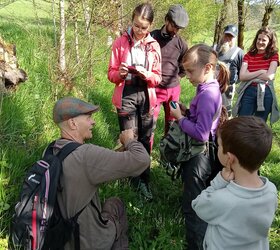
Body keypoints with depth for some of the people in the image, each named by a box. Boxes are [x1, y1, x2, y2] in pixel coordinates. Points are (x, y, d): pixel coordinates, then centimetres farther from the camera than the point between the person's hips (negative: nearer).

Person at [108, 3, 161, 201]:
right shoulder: (120, 43, -1)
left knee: (145, 140, 6)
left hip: (146, 97, 2)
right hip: (126, 96, -1)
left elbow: (158, 78, 4)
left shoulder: (154, 46, 4)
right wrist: (119, 73, -20)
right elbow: (111, 74, 2)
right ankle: (136, 179, 18)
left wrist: (146, 74, -17)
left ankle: (144, 180, 18)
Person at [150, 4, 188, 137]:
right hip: (155, 88, -3)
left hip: (174, 89, 4)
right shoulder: (152, 37, -8)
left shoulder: (180, 43, 2)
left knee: (171, 121, 14)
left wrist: (178, 76, 11)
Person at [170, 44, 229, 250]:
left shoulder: (207, 94, -25)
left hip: (199, 157, -10)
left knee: (192, 207, 3)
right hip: (202, 154, 10)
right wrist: (185, 112, 0)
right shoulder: (211, 89, 5)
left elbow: (201, 134, -29)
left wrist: (179, 118, -18)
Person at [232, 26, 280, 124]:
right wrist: (260, 72, -12)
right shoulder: (248, 55, 5)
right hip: (249, 92, 1)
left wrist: (249, 75, -6)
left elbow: (269, 77, -11)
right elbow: (242, 76, -7)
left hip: (265, 93, -1)